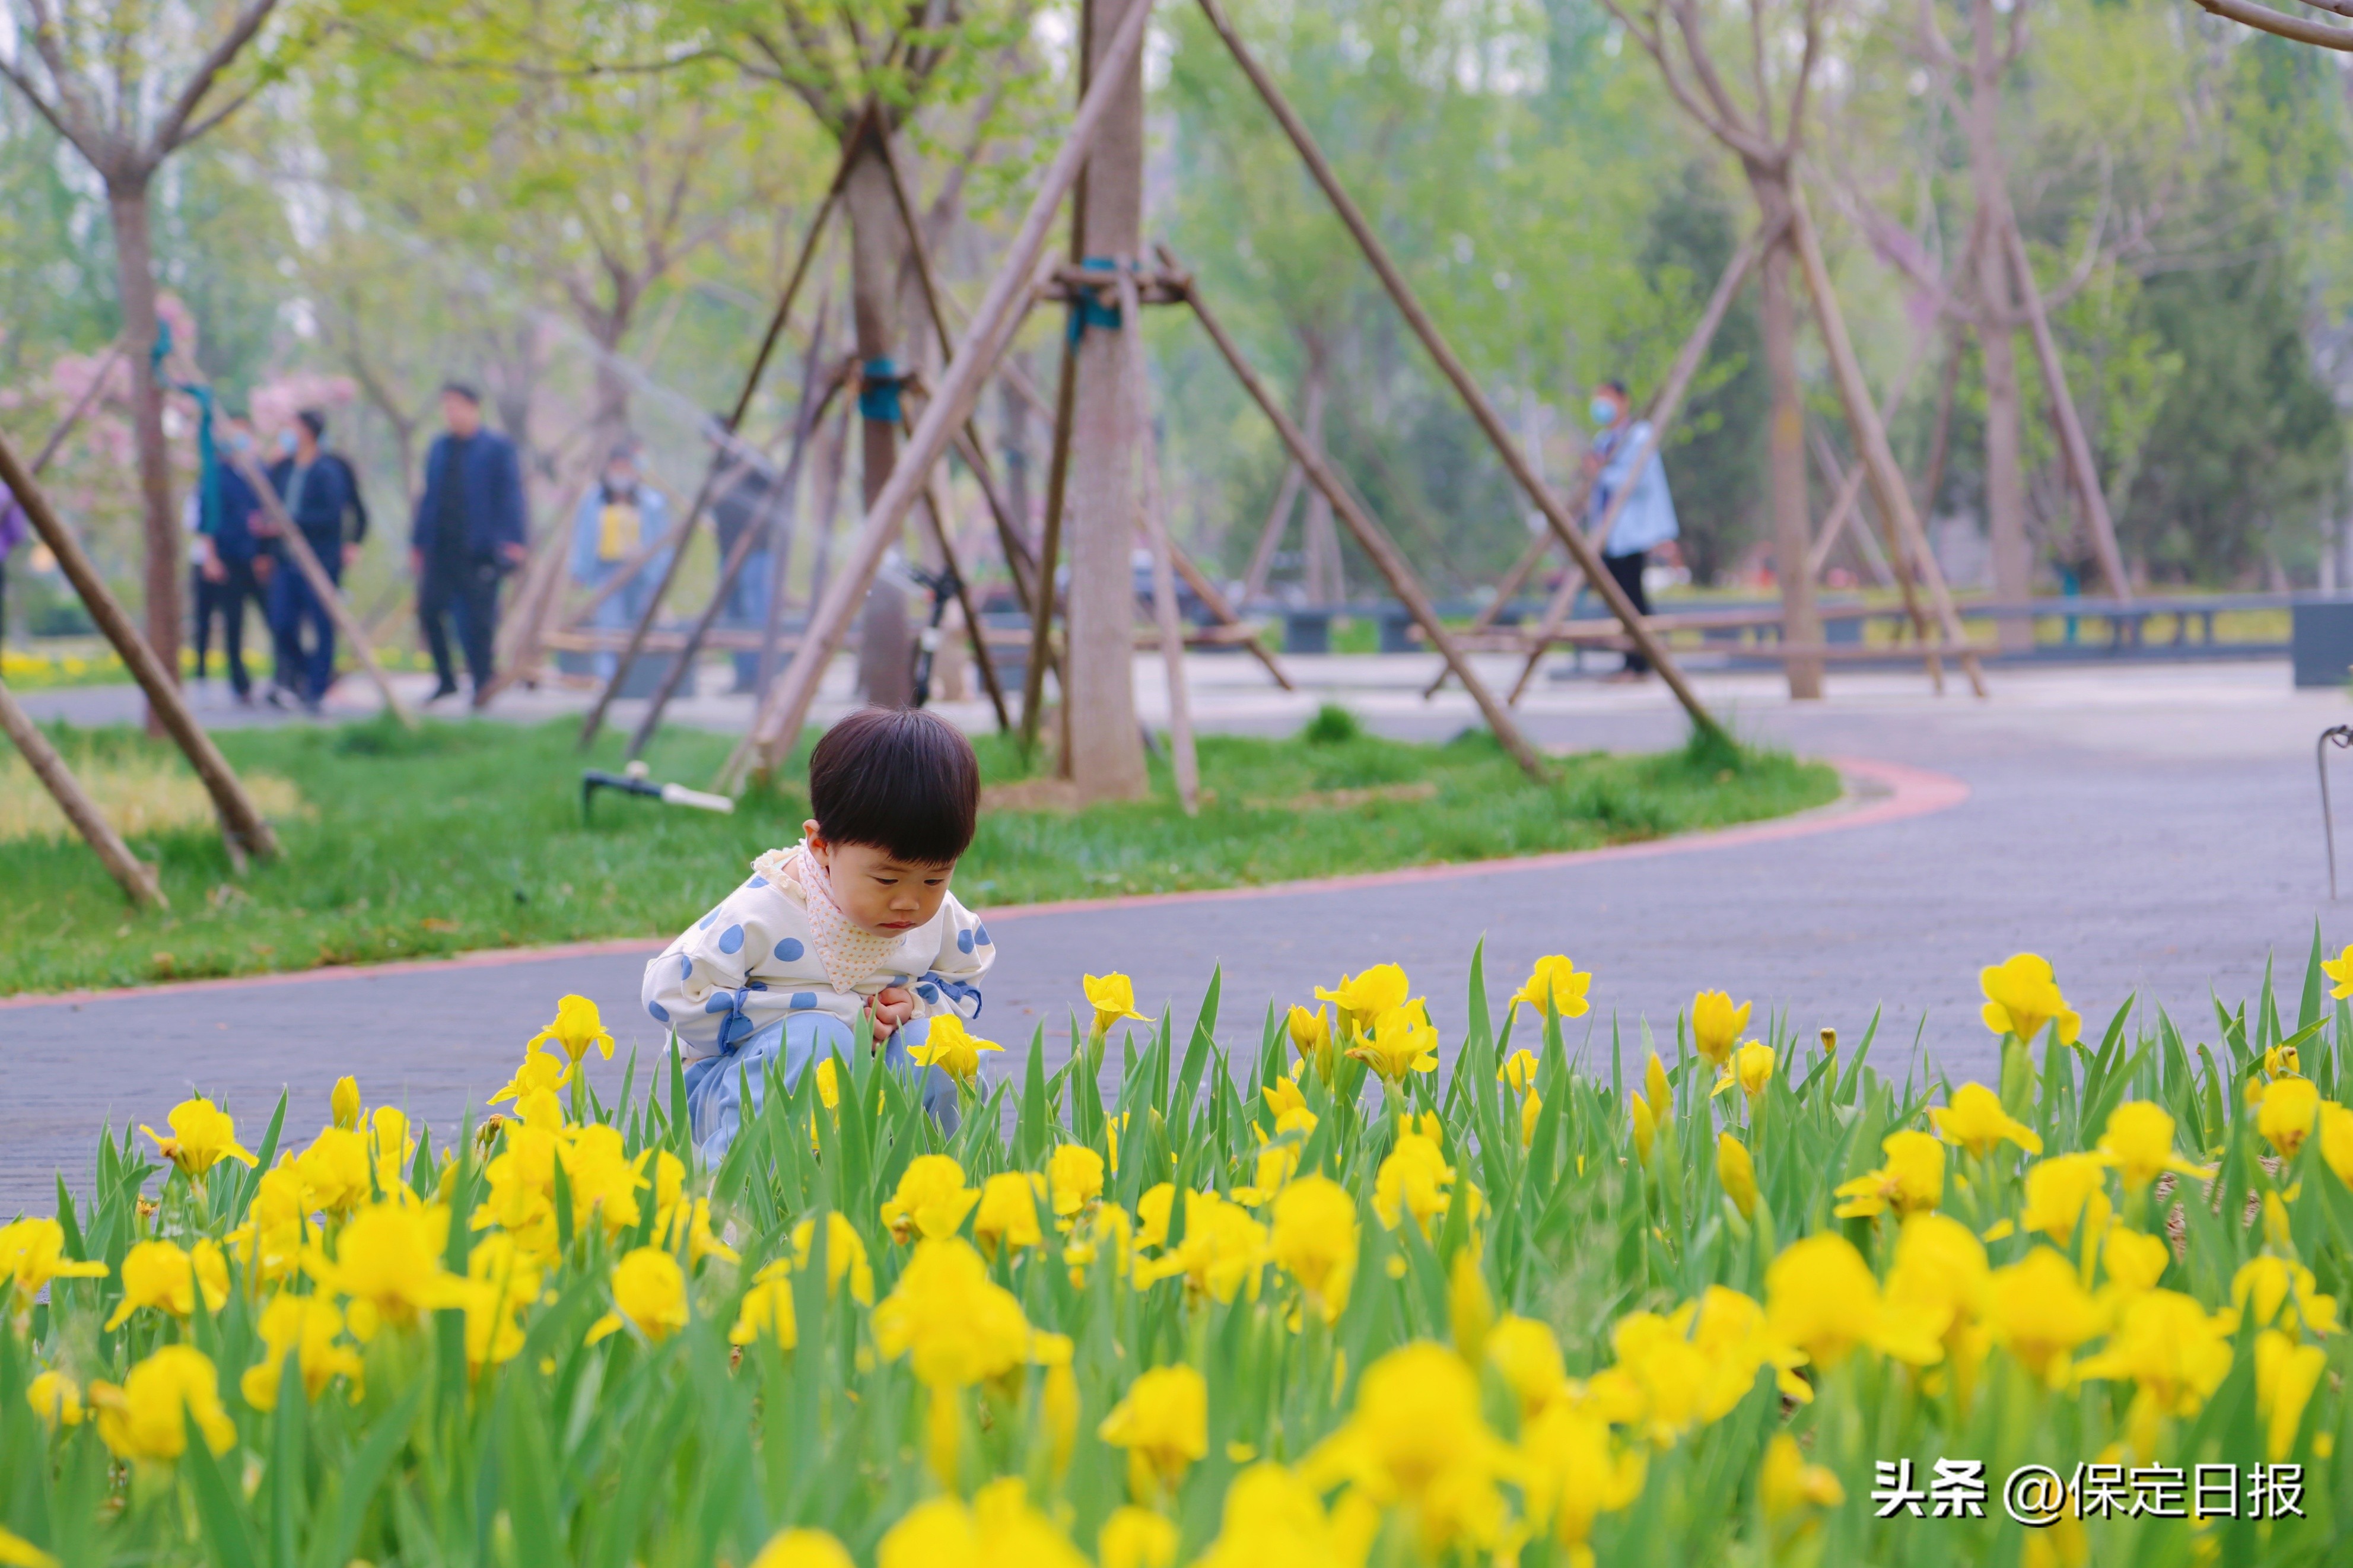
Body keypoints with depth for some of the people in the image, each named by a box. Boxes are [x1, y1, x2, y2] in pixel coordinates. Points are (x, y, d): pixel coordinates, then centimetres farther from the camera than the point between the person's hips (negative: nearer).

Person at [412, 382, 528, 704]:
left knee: (478, 618, -3)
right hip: (440, 549, 5)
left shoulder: (498, 448, -2)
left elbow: (510, 497, -6)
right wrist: (418, 542, 13)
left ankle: (483, 684, 8)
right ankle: (446, 679, 14)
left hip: (478, 549, -5)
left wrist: (512, 542, -16)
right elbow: (429, 496, 17)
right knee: (429, 610, 0)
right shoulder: (440, 447, 14)